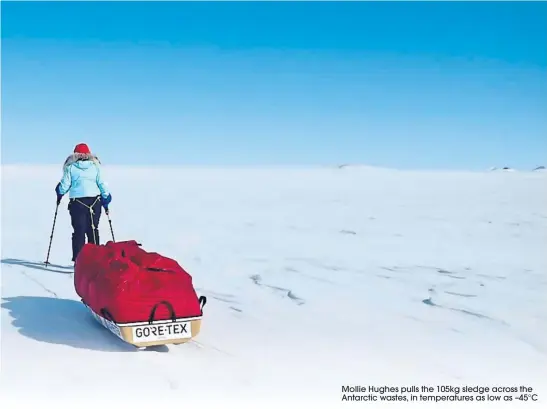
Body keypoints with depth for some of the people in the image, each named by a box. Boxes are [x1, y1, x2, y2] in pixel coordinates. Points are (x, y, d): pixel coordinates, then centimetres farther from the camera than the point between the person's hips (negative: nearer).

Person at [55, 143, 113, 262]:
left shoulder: (70, 167, 1)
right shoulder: (95, 166, 5)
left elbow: (64, 185, 3)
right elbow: (101, 184, 5)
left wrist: (60, 194, 24)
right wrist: (106, 199, 17)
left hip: (77, 203, -2)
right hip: (95, 202, 2)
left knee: (79, 231, 1)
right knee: (93, 231, 11)